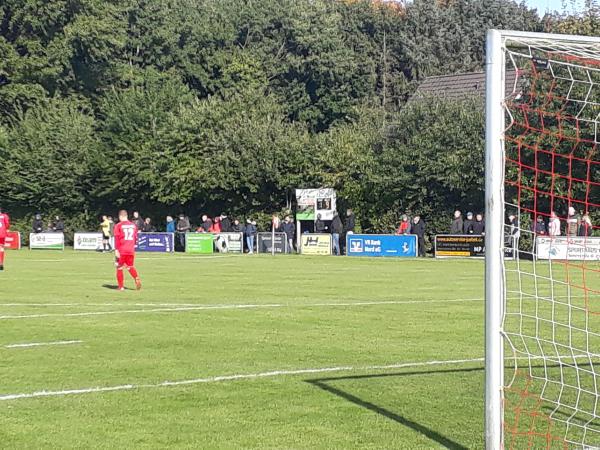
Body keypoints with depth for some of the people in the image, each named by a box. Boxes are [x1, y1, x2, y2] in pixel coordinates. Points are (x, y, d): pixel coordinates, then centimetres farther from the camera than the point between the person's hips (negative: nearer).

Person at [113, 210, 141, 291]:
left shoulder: (118, 226, -5)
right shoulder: (133, 225, 8)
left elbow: (117, 238, -11)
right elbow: (136, 238, 14)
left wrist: (116, 249, -12)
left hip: (121, 251, -4)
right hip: (131, 250, 4)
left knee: (119, 268, 8)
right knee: (131, 267, 15)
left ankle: (121, 286, 8)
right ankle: (137, 278, -12)